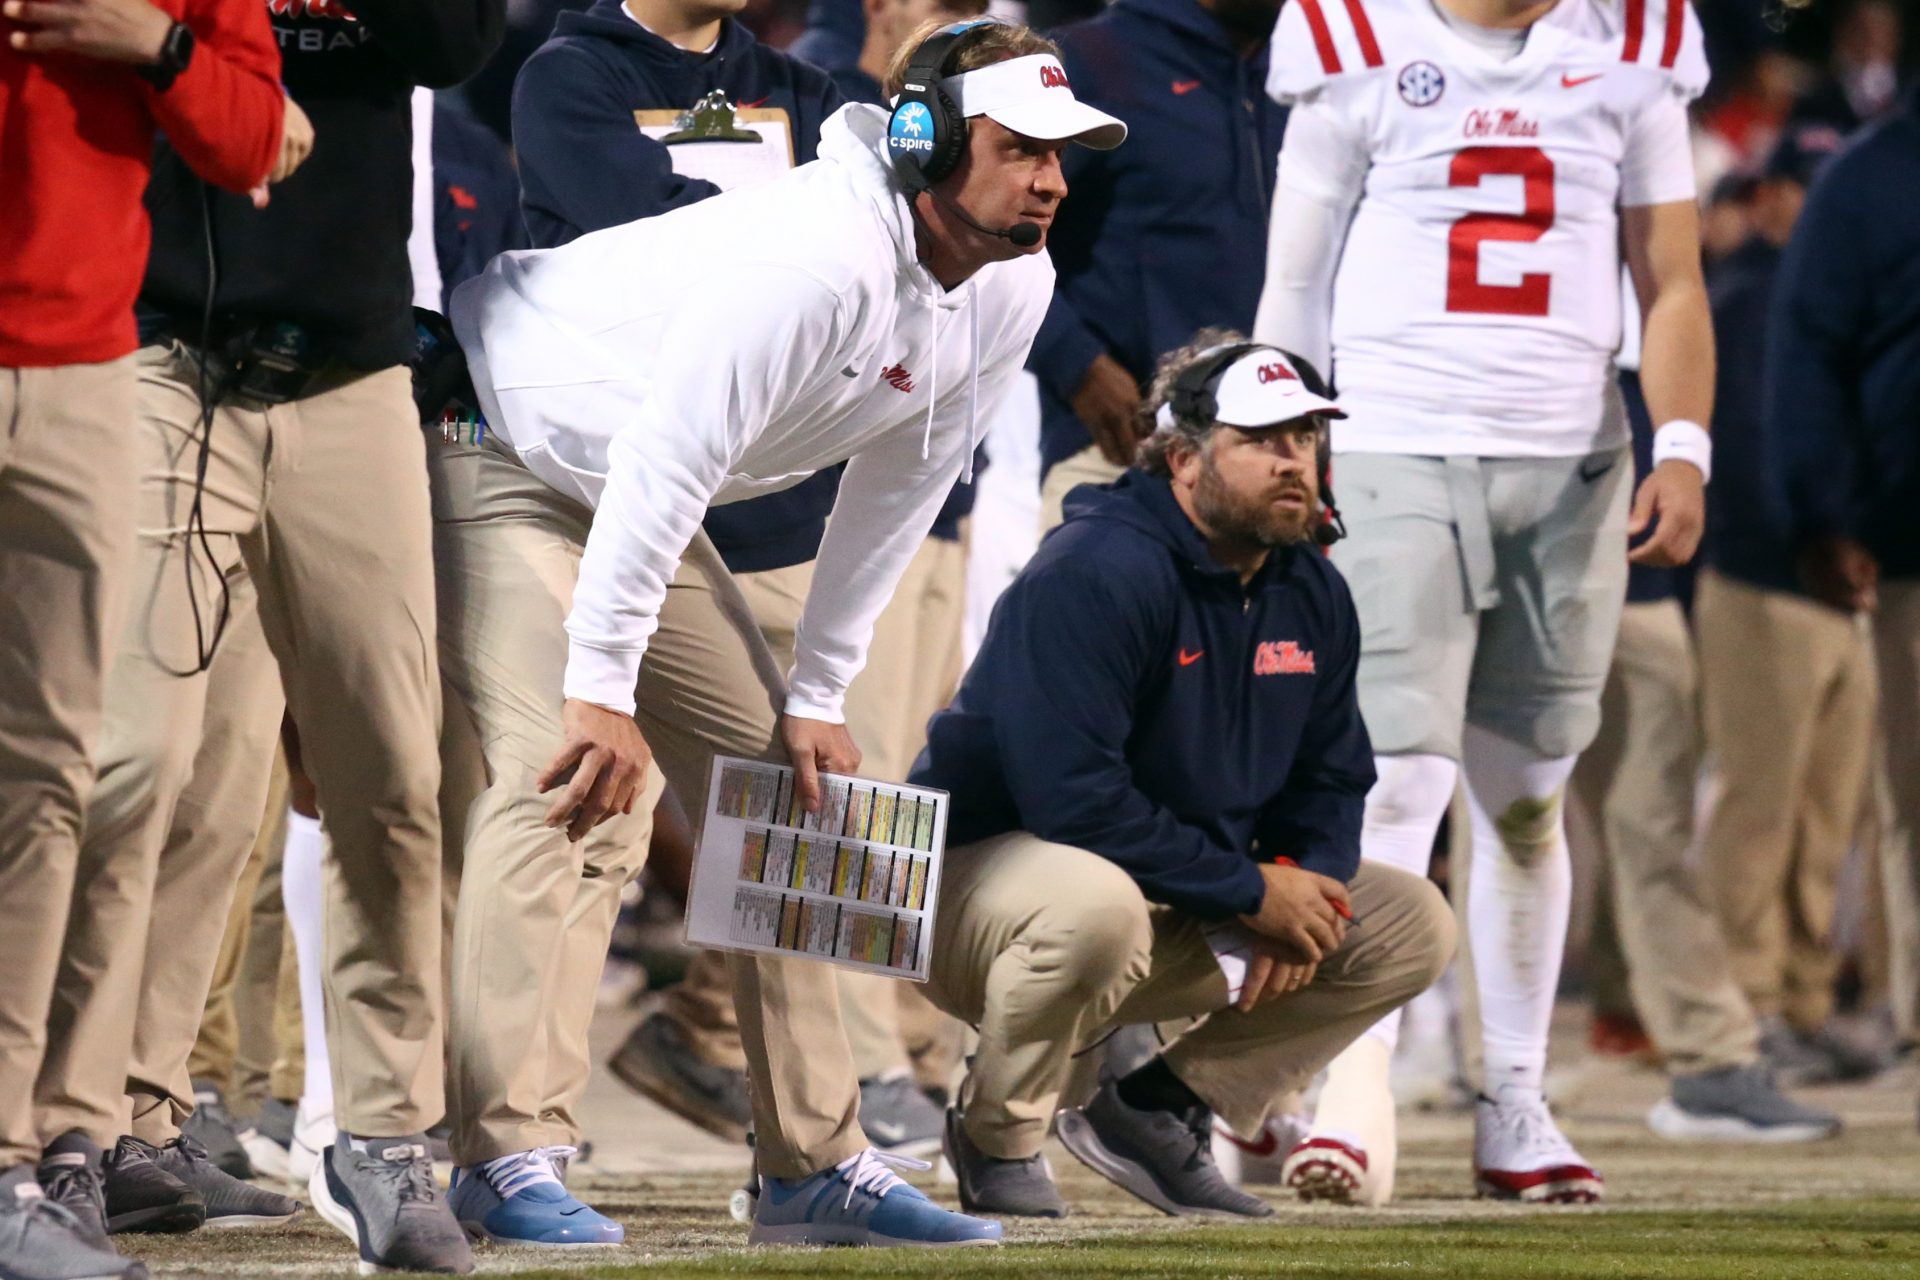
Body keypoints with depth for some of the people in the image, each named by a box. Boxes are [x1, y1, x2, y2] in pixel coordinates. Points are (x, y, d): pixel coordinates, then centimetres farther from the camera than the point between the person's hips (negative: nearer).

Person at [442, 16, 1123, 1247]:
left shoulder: (1010, 292, -5)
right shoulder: (814, 257, -33)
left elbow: (893, 499, 4)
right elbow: (665, 465, -33)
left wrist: (815, 700, 3)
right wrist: (603, 689, -33)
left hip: (636, 495, 10)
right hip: (501, 444, -10)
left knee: (783, 786, 7)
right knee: (574, 788, -23)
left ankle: (817, 1161, 13)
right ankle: (510, 1157, -25)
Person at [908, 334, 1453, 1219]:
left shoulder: (1311, 595, 5)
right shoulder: (1095, 573, -23)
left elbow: (1330, 782, 12)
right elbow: (1071, 792, -30)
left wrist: (1304, 887, -12)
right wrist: (1251, 891, -25)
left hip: (1184, 924, 8)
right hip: (987, 873, -8)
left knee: (1414, 928, 1)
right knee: (1096, 904, -42)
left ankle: (1157, 1111, 4)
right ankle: (996, 1135, -14)